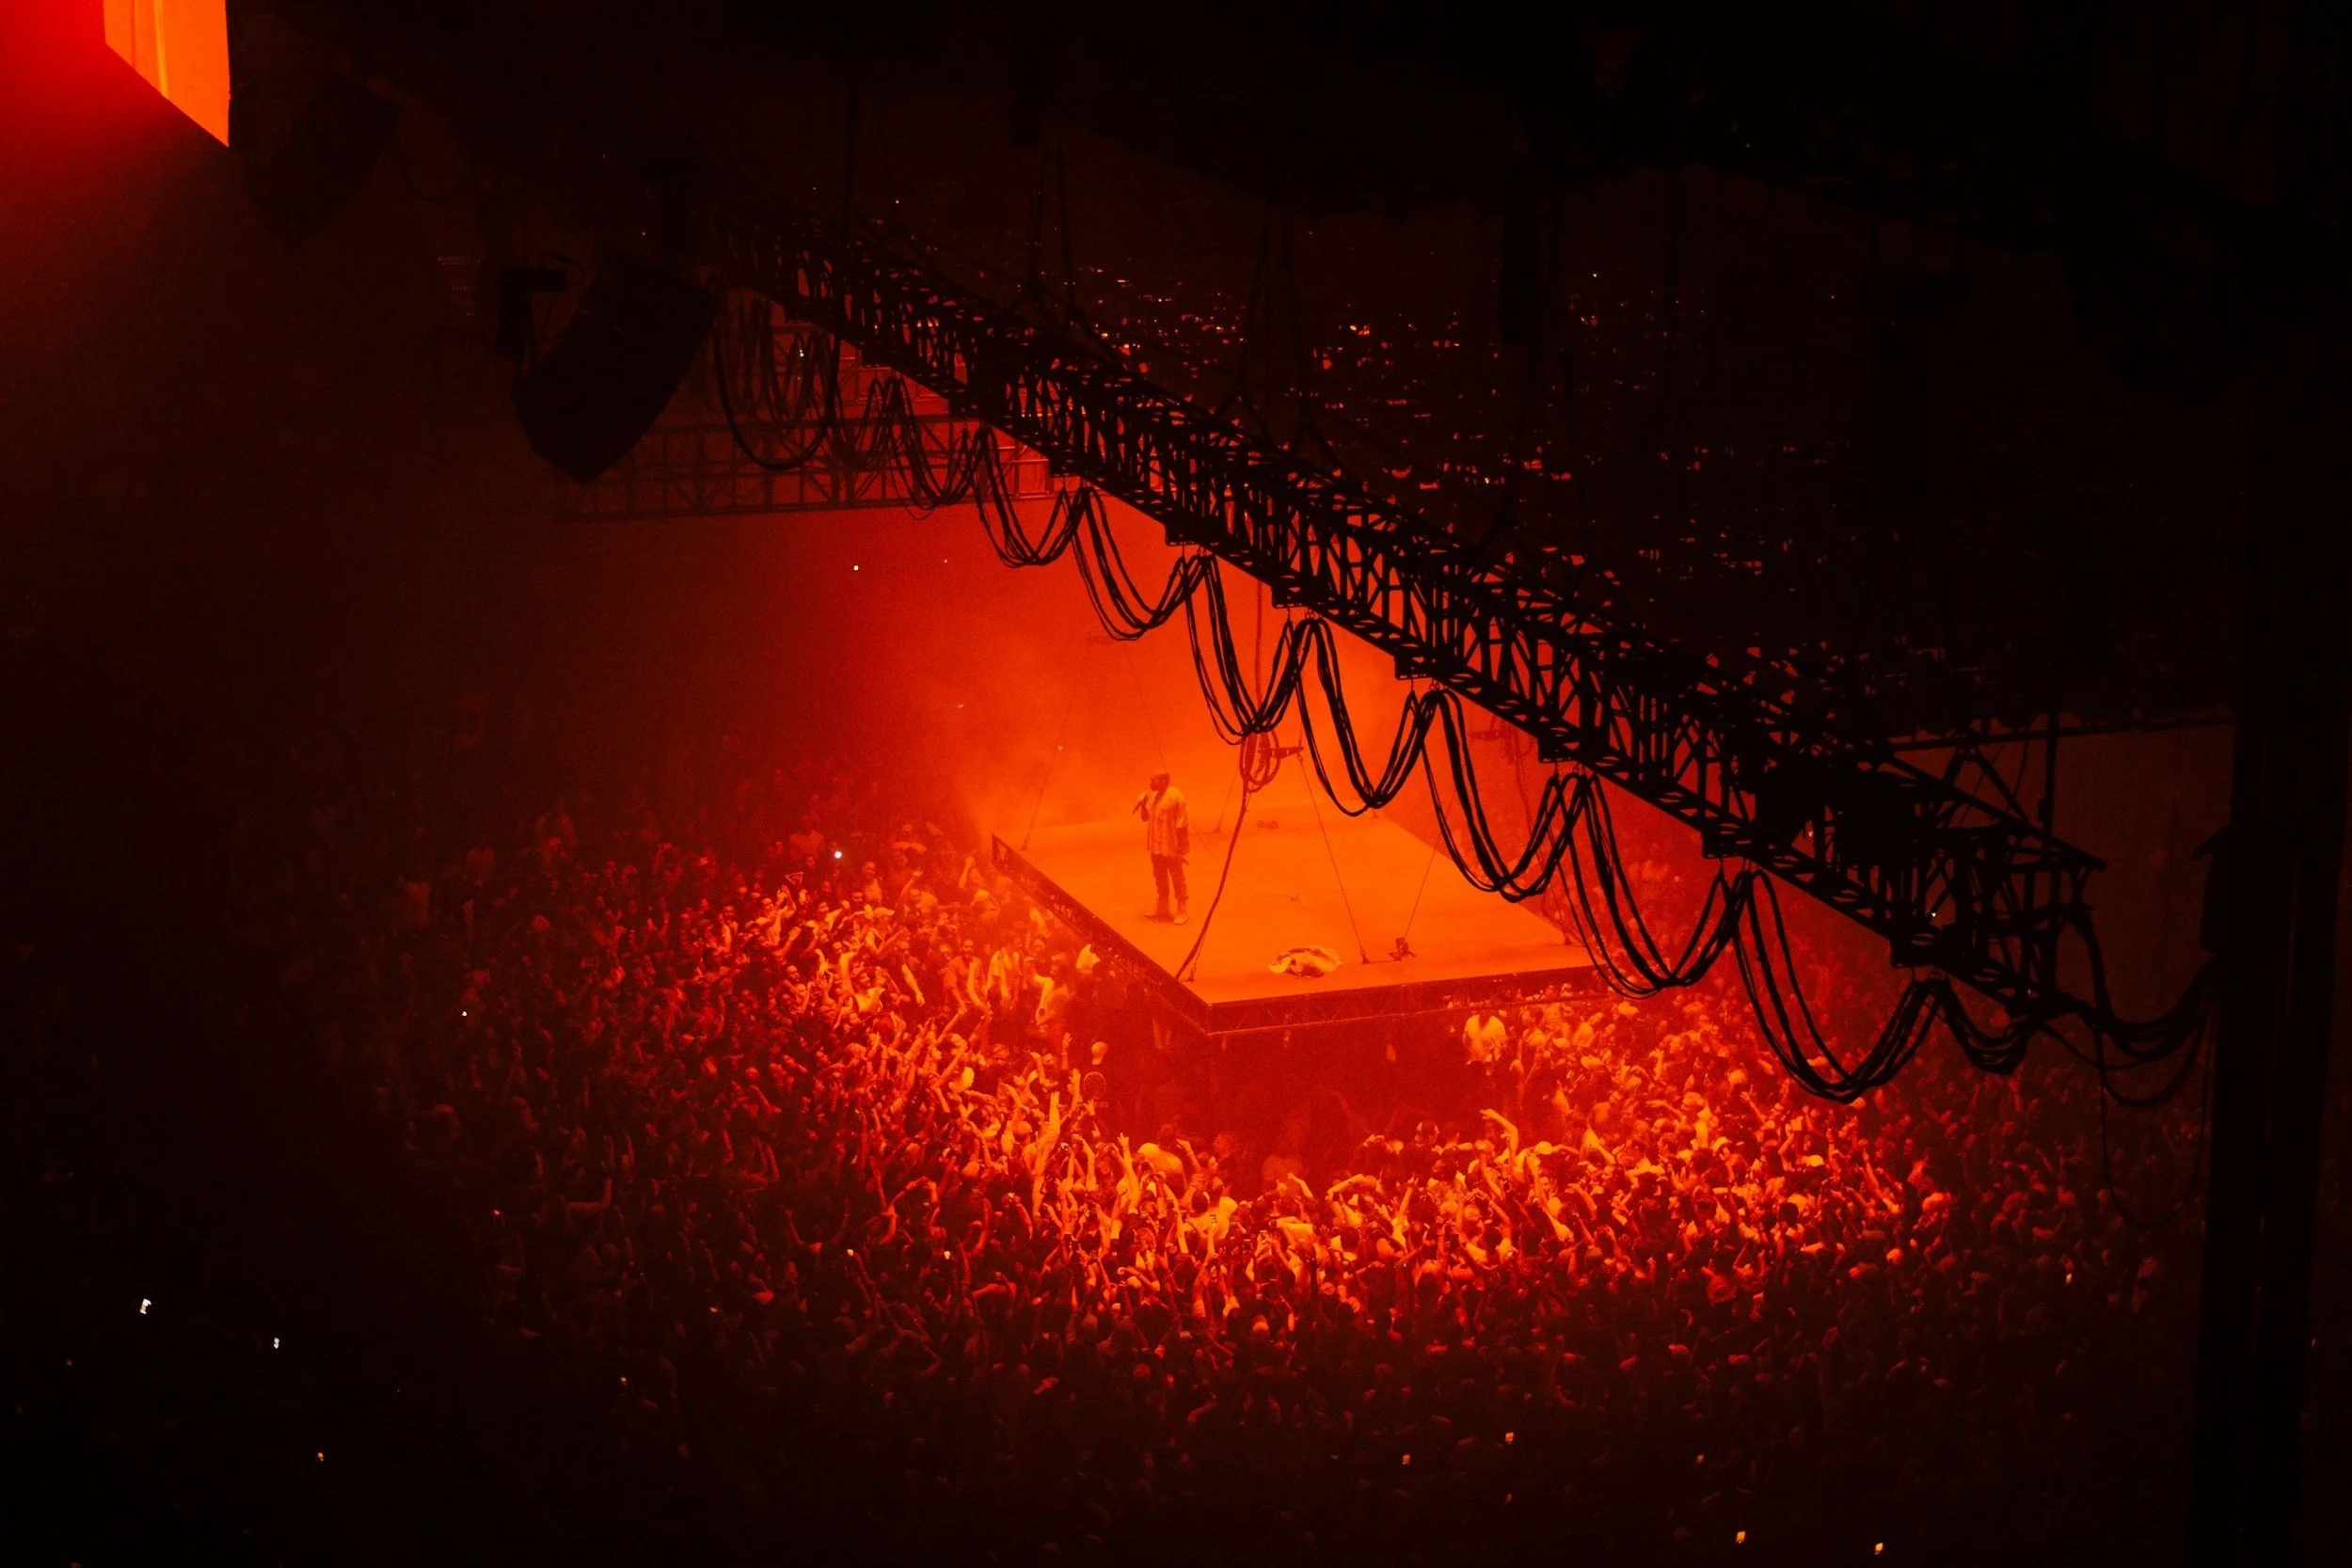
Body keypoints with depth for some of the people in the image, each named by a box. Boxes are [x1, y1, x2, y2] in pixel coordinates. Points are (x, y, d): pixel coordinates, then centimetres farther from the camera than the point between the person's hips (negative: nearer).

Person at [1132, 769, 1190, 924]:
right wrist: (1143, 804, -6)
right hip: (1156, 846, 8)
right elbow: (1145, 818, 14)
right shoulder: (1153, 796, 7)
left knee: (1177, 879, 2)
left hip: (1171, 847, -8)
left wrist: (1180, 849, -17)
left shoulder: (1175, 796, -17)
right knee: (1160, 878, 19)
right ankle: (1162, 908, 33)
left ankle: (1181, 912, 10)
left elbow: (1182, 824, -17)